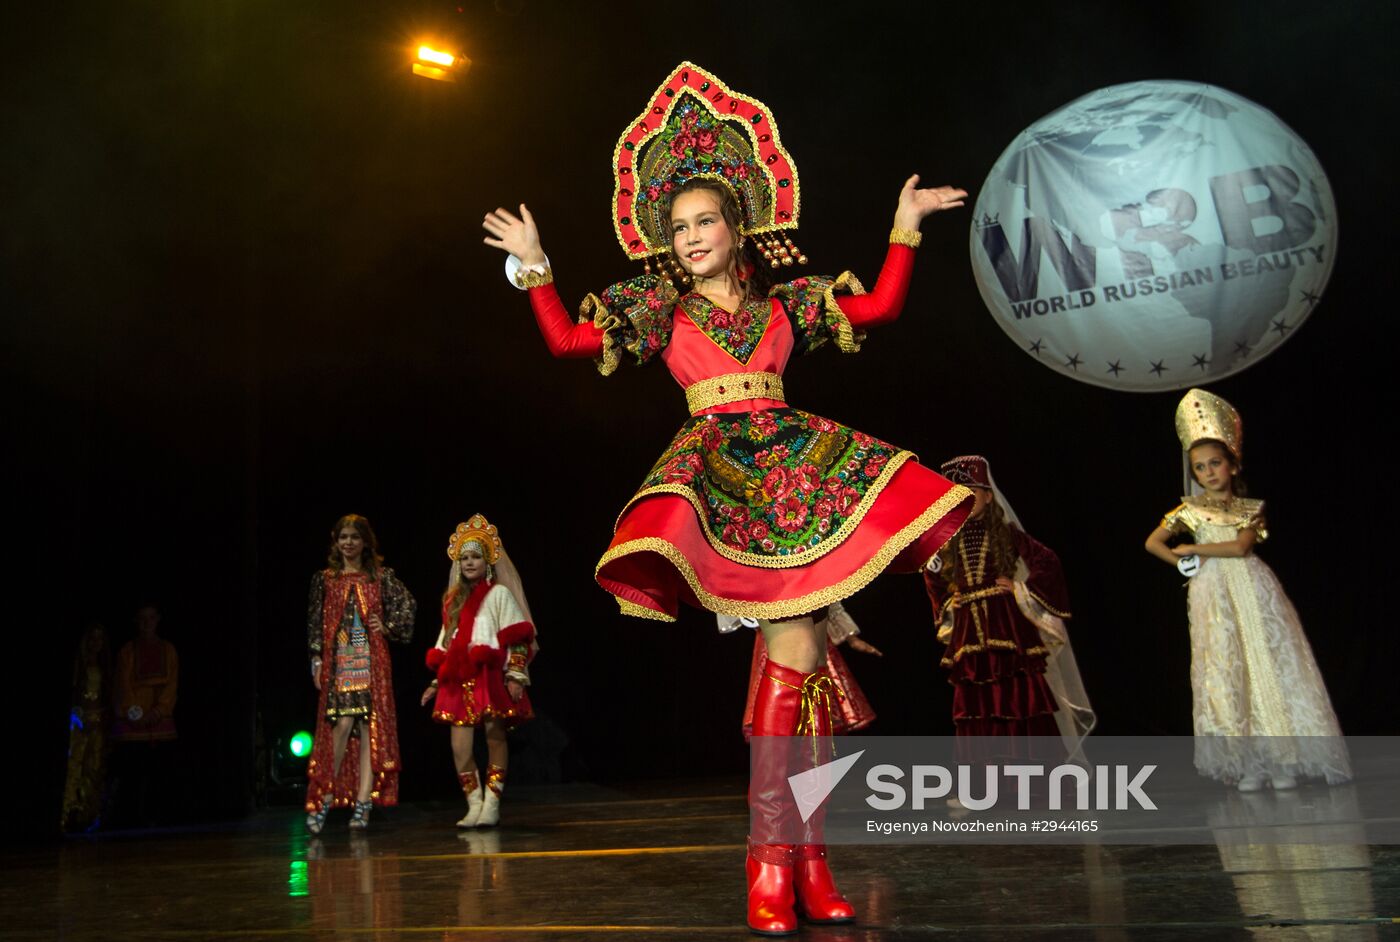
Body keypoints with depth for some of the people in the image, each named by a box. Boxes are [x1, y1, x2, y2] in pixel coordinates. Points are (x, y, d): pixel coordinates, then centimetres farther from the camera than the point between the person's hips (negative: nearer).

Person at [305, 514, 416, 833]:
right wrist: (317, 659, 4)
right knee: (342, 724, -13)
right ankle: (326, 797, 0)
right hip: (338, 660, 0)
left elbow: (408, 606, 11)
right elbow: (314, 622, 10)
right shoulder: (325, 579, 11)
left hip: (371, 660, 0)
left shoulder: (382, 577, 8)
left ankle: (363, 802, -2)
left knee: (369, 727, -4)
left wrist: (388, 627, -2)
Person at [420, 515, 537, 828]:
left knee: (494, 737, -5)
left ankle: (491, 805, 1)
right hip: (459, 681, 5)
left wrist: (515, 676, -12)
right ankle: (474, 805, 6)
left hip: (490, 676, -5)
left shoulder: (499, 594, 3)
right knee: (459, 746, -3)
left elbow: (517, 639, -3)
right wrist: (437, 682, 19)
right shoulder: (453, 599, 19)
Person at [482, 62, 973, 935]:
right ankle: (777, 849, -7)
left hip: (794, 462, 3)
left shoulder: (786, 302, 16)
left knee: (801, 654, -4)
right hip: (718, 467, -3)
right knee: (795, 651, -14)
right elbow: (567, 340, 7)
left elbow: (879, 308, 14)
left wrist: (904, 231, 11)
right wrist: (535, 266, 3)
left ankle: (795, 849, 3)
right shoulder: (659, 308, 12)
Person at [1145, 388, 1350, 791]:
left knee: (1268, 665, -5)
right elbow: (1152, 542, 9)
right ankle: (1249, 764, -3)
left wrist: (1193, 549, -5)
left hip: (1253, 592, 0)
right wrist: (1182, 563, -1)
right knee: (1227, 674, -4)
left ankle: (1283, 761, -1)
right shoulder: (1189, 511, 9)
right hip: (1214, 598, 0)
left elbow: (1241, 547, -9)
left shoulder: (1251, 509, 7)